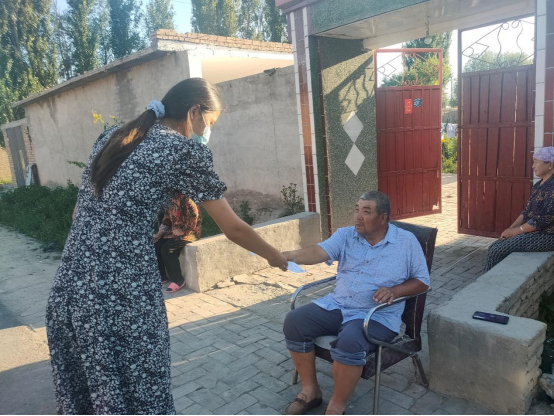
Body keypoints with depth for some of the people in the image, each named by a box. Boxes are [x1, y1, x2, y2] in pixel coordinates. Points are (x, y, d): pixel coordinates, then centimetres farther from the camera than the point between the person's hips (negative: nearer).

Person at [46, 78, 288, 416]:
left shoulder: (112, 137, 15)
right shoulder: (186, 149, -5)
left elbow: (86, 213, 17)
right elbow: (234, 228, -1)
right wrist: (276, 258, 14)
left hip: (70, 286, 7)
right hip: (122, 291, -7)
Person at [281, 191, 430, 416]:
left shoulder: (407, 241, -2)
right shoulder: (345, 235, 3)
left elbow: (422, 281, 2)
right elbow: (320, 252, -14)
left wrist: (394, 290, -17)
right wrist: (290, 255, -34)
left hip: (377, 315, -4)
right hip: (336, 305, 4)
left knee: (349, 341, -34)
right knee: (295, 321, -13)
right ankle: (310, 391, 4)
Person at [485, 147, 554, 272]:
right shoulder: (539, 185, 11)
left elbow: (542, 220, -22)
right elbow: (527, 212, 13)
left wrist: (516, 231, -14)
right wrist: (511, 228, -1)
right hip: (532, 232, 9)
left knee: (497, 251, -15)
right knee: (494, 248, -1)